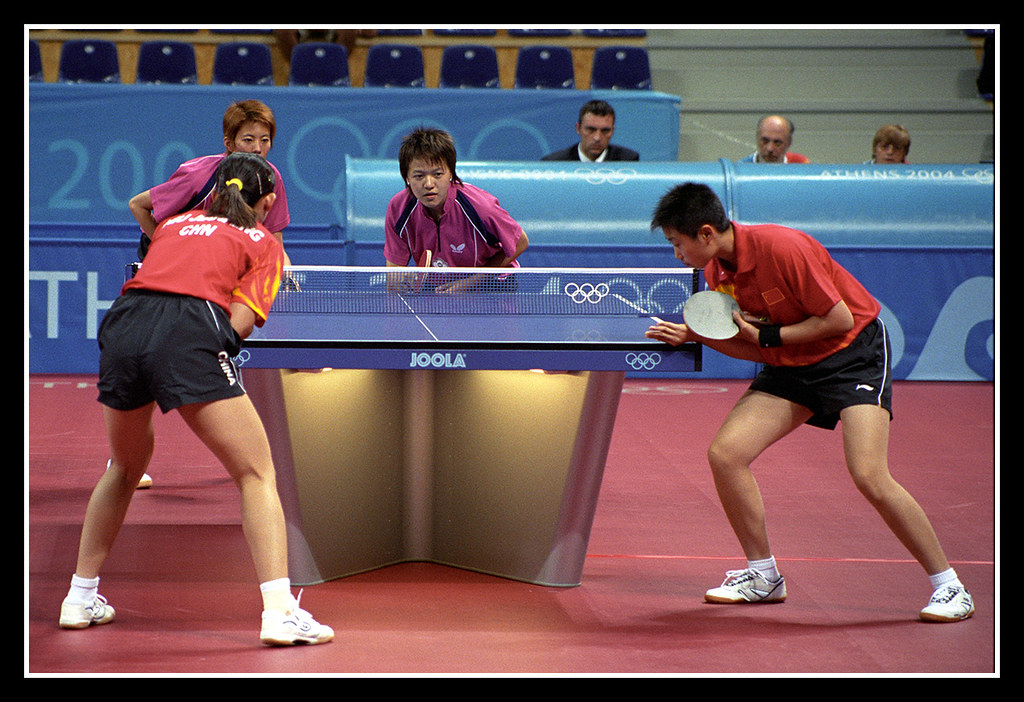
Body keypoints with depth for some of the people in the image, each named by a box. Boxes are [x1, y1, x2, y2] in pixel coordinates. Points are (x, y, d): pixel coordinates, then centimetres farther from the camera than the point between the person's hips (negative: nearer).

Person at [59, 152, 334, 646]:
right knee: (257, 475, 1)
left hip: (123, 326, 5)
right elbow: (239, 324, 6)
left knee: (125, 467, 28)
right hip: (190, 333, -5)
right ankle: (279, 613, -14)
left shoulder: (175, 223, 31)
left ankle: (81, 598, 32)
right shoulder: (264, 243, 19)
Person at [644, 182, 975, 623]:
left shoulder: (781, 248, -26)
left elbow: (841, 319, -21)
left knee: (869, 475, -23)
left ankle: (949, 588, -9)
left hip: (852, 351, -7)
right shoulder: (716, 273, -2)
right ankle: (763, 577, 8)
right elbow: (756, 349, 6)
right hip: (791, 364, 7)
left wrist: (771, 334, -18)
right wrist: (696, 336, -6)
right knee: (725, 452, -9)